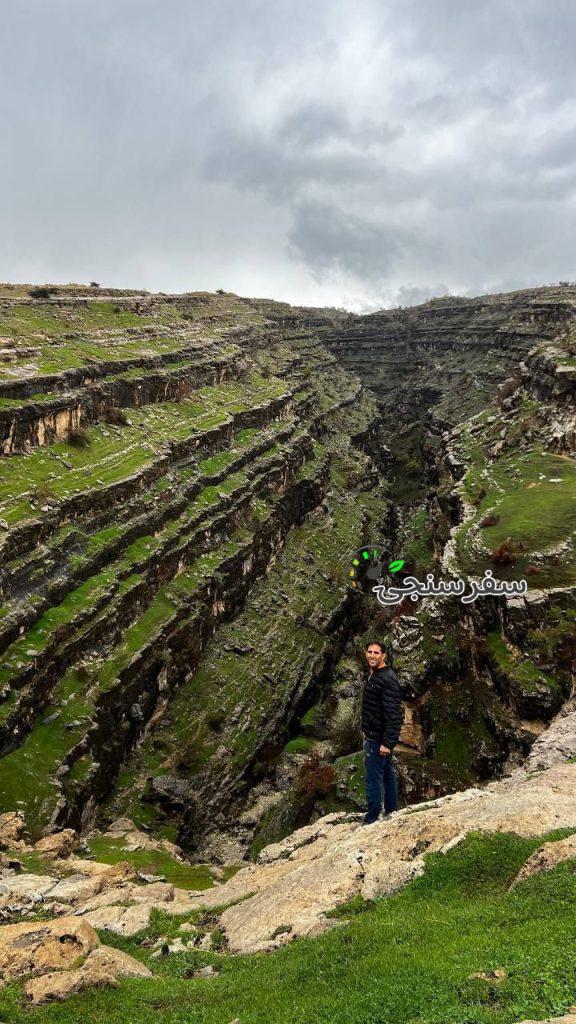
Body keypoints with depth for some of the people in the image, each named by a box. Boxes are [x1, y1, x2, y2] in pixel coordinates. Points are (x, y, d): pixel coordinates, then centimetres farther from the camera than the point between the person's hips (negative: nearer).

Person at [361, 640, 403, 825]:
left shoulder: (387, 679, -22)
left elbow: (393, 713, -26)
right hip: (373, 735, 10)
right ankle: (391, 811, 30)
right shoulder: (372, 675, 9)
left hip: (378, 738, -10)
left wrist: (386, 742, -26)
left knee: (373, 777, -4)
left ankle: (371, 819, 5)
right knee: (388, 773, 19)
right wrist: (366, 730, 22)